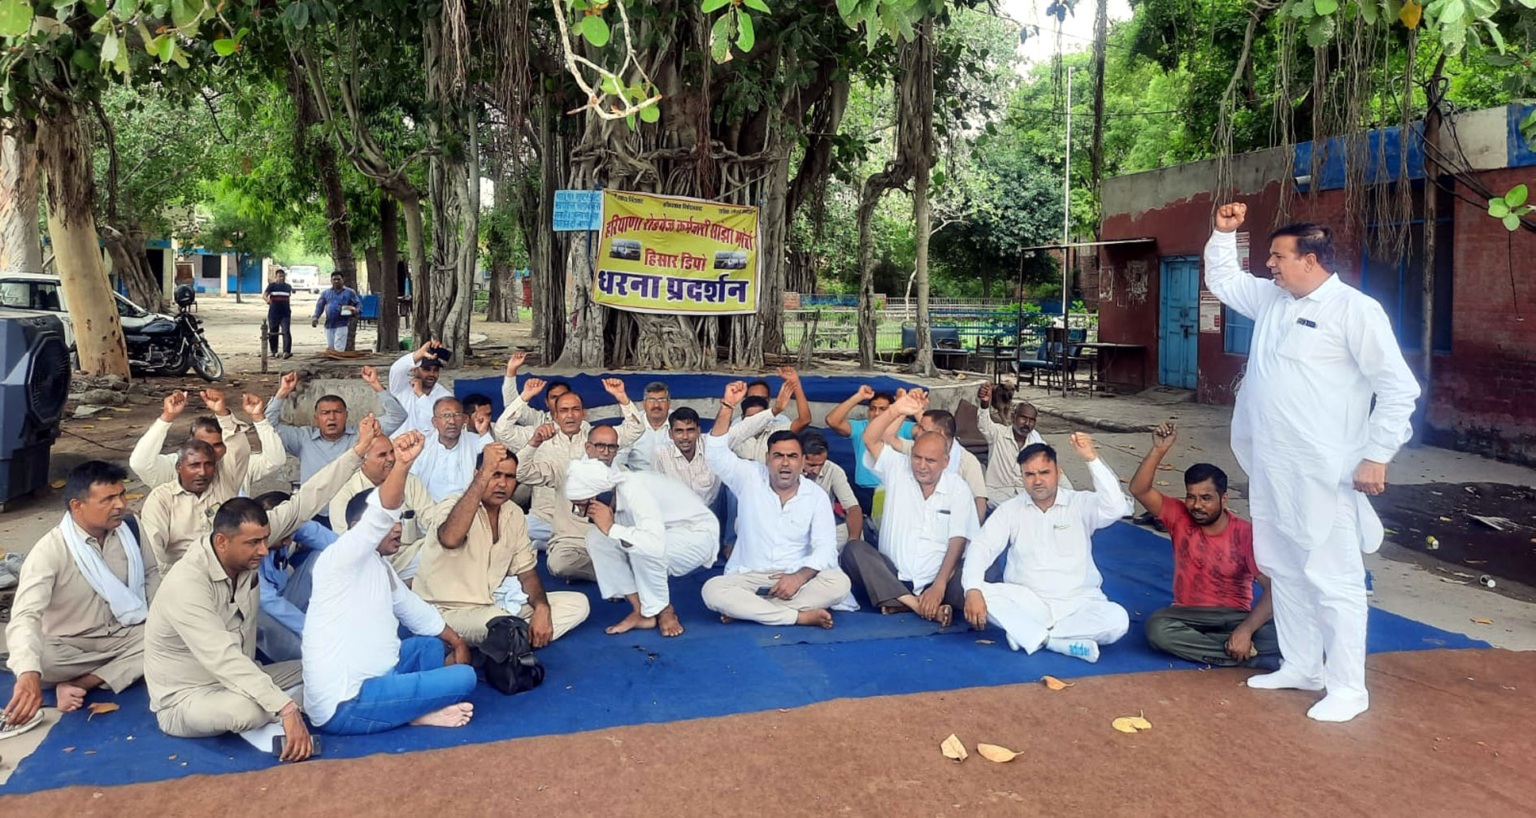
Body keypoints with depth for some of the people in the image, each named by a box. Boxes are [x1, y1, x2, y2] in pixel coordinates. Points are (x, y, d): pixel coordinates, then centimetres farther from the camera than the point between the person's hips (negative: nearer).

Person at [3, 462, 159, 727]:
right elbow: (25, 616, -33)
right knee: (41, 658, -36)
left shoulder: (130, 528, -8)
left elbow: (151, 573, 11)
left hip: (125, 635, 4)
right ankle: (130, 667, -12)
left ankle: (79, 684, -22)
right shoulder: (49, 551, -21)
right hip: (71, 647, -3)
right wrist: (29, 674, -51)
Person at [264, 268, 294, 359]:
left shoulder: (288, 286, 10)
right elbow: (264, 295, -13)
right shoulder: (272, 285, 1)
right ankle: (274, 351, 24)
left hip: (285, 314, 1)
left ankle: (286, 352, -23)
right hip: (273, 314, -1)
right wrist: (267, 300, -33)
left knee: (286, 332, -15)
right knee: (273, 334, 9)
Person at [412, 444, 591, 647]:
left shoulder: (513, 513, 7)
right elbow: (450, 539, -42)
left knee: (578, 604, -3)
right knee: (502, 624, -41)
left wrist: (542, 608, -10)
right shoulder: (452, 507, -15)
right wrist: (484, 475, -40)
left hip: (495, 604, 9)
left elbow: (526, 571, 11)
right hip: (449, 612, -9)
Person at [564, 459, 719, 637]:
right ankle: (640, 611, -2)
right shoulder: (607, 493, -11)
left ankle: (664, 612, -9)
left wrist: (611, 528, -36)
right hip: (663, 534, 8)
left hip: (698, 534, -8)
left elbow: (655, 544, -46)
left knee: (643, 547, -36)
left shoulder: (635, 492, -34)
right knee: (595, 538, -8)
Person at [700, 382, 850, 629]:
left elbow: (825, 548, -6)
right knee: (712, 590, -31)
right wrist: (727, 407, -18)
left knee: (839, 582, -29)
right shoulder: (750, 478, 3)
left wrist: (799, 577, -24)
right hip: (748, 577, 0)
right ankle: (801, 615, -28)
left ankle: (747, 609, -26)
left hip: (796, 579, 1)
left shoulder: (817, 496, 2)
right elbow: (716, 453, -9)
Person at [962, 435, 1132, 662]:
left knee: (1117, 619, -29)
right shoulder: (1010, 509, 5)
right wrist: (973, 590, -24)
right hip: (1026, 603, 0)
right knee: (984, 594, -27)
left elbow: (1116, 508, -18)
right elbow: (981, 547, -5)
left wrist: (1092, 459, -26)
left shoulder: (1080, 504, 2)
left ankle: (1028, 634, -21)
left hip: (1078, 603, 0)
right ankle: (1063, 642, -26)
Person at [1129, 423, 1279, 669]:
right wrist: (1159, 449, -24)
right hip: (1188, 615, 3)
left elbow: (1273, 589, -16)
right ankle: (1256, 658, -27)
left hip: (1235, 617, -3)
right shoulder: (1179, 518, 0)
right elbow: (1139, 490, -13)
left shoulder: (1247, 534, -8)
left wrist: (1246, 629, -31)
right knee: (1157, 627, -34)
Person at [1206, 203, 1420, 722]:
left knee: (1332, 578, -2)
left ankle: (1348, 688, 9)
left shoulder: (1355, 310, -11)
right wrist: (1224, 232, 14)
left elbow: (1399, 387, -12)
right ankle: (1301, 667, 29)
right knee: (1283, 571, 16)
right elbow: (1221, 278, 29)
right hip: (1271, 467, 8)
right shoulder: (1272, 299, 11)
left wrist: (1377, 456, -15)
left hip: (1324, 474, -8)